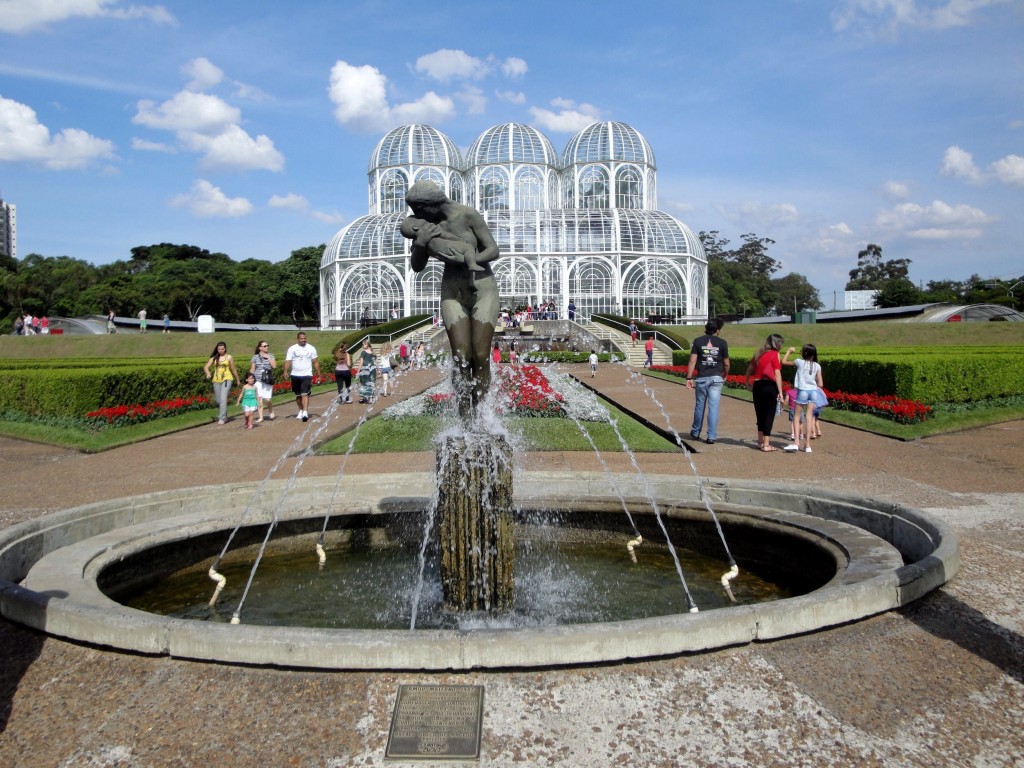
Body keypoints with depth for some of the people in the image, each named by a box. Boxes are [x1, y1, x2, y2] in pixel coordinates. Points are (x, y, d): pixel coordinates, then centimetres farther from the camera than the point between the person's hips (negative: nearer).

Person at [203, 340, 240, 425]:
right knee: (218, 400, 9)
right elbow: (206, 367, 0)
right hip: (216, 380, 4)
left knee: (223, 399, -16)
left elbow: (233, 369, 11)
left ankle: (222, 418, -15)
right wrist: (208, 373, -21)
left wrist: (237, 380, 18)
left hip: (227, 379, -4)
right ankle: (224, 416, 30)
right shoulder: (214, 358, 8)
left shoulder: (229, 357, 3)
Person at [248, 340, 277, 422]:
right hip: (258, 381, 0)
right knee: (259, 398, -4)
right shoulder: (255, 357, 6)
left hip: (268, 381, 0)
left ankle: (271, 411, 22)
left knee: (267, 399, -8)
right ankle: (261, 417, 3)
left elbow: (274, 366, -5)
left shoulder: (270, 356, 9)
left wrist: (268, 357, -6)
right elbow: (252, 369, 9)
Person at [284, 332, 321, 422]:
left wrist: (319, 374, 2)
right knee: (298, 395, 13)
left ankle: (305, 412, -22)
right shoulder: (292, 349, 2)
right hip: (295, 375, 2)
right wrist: (286, 371, -22)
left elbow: (315, 362, 5)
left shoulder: (311, 348, 2)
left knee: (305, 394, -15)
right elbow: (288, 361, -6)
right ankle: (301, 411, 30)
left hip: (307, 375, -2)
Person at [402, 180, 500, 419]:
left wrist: (466, 261, -29)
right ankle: (465, 419, -1)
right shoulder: (426, 225, -2)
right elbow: (417, 267, 1)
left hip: (482, 289, -3)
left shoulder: (467, 215, -15)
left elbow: (493, 250, -13)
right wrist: (420, 244, -18)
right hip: (453, 291, 3)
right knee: (461, 357, -4)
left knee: (481, 357, -7)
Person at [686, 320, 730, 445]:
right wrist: (725, 376, 22)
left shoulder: (697, 341, 0)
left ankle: (695, 433, 27)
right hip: (716, 378, -1)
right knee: (713, 407, 0)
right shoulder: (722, 343, 0)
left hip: (701, 378, 1)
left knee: (699, 406, 13)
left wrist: (689, 378, -2)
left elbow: (692, 361, -5)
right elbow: (726, 363, 5)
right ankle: (711, 437, 0)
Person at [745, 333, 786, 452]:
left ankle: (760, 441, 25)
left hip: (757, 386, 6)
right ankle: (766, 444, 1)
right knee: (769, 415, 0)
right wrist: (780, 392, -13)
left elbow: (750, 369, 19)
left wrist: (748, 382, 35)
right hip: (770, 386, -6)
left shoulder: (759, 353, 12)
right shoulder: (774, 354, -7)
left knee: (760, 414, 16)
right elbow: (777, 374, -13)